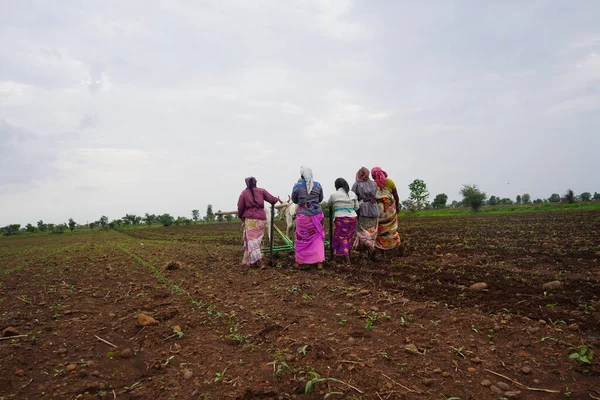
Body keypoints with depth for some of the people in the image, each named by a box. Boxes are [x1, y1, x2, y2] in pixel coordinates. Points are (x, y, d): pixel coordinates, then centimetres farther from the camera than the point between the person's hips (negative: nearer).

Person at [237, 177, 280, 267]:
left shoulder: (244, 192, 3)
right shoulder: (261, 191, 8)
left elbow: (240, 207, 3)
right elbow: (271, 199, 10)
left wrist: (240, 216, 21)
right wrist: (277, 199, 32)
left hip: (250, 219, -3)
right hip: (261, 218, 3)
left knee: (251, 240, -2)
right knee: (258, 239, 12)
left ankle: (259, 261, -15)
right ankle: (252, 260, 18)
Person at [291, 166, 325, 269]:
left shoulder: (297, 186, -6)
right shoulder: (317, 185, 0)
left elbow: (294, 200, 6)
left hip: (303, 215, -1)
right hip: (316, 214, 1)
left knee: (301, 238, 12)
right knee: (317, 238, 7)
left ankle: (298, 262, 21)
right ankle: (319, 262, 5)